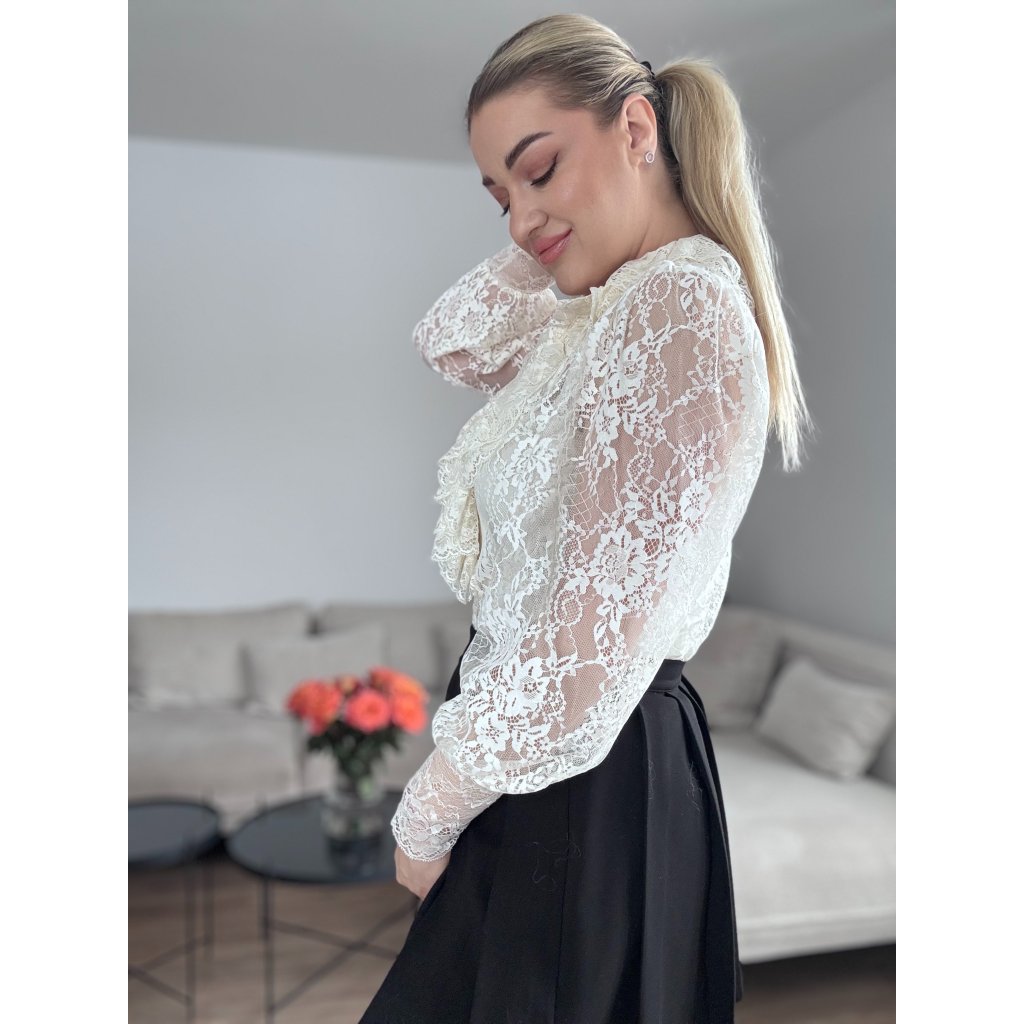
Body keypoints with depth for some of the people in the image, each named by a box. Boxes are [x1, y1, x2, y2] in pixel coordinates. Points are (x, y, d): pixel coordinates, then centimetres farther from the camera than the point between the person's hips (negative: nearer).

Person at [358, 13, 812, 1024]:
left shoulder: (682, 305, -22)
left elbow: (589, 644, -25)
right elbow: (447, 342, 14)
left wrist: (426, 814, -13)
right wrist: (547, 244, 3)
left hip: (581, 788, -9)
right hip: (543, 764, 9)